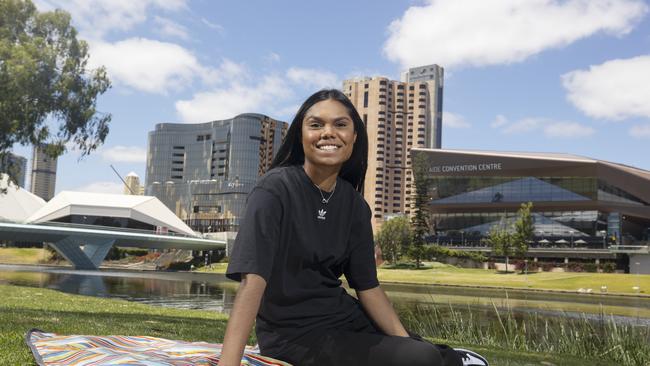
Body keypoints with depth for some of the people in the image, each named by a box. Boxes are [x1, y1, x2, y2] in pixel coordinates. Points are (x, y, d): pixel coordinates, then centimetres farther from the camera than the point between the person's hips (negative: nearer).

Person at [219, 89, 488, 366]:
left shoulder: (354, 205, 3)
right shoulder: (275, 189, -15)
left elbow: (367, 285, 4)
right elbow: (252, 279, -25)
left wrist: (408, 342, -6)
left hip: (347, 319, 6)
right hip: (293, 333, -6)